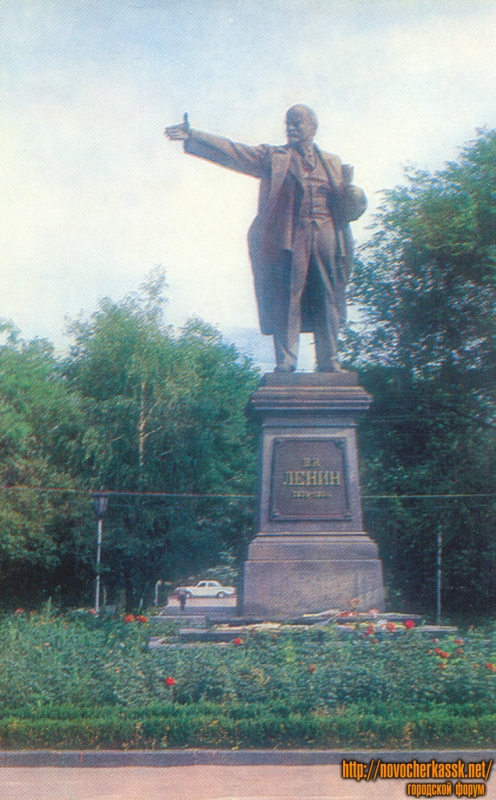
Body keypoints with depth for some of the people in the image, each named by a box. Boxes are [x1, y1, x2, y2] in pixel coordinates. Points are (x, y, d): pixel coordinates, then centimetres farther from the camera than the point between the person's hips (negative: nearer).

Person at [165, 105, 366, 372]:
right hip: (289, 240, -2)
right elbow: (231, 152, 3)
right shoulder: (273, 157, 13)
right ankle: (285, 361, -6)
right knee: (286, 299, -9)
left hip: (326, 240, 2)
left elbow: (353, 208, 17)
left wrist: (347, 187, -5)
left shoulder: (332, 163, 19)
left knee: (326, 301, 1)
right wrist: (193, 137, -8)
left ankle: (328, 361, 9)